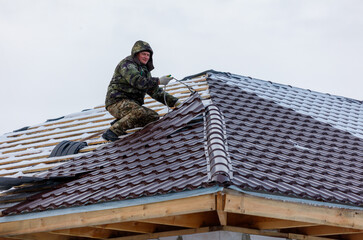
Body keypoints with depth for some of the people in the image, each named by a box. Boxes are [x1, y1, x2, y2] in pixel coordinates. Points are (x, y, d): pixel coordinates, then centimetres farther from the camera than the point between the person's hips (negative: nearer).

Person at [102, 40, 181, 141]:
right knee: (139, 112, -34)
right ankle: (112, 131, -27)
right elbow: (137, 81, -25)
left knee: (154, 117, -4)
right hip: (117, 102, -9)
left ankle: (120, 122, -3)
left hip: (132, 104, 9)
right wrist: (159, 81, -24)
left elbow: (155, 91, 22)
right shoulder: (127, 64, -7)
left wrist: (174, 101, 11)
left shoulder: (144, 70, 22)